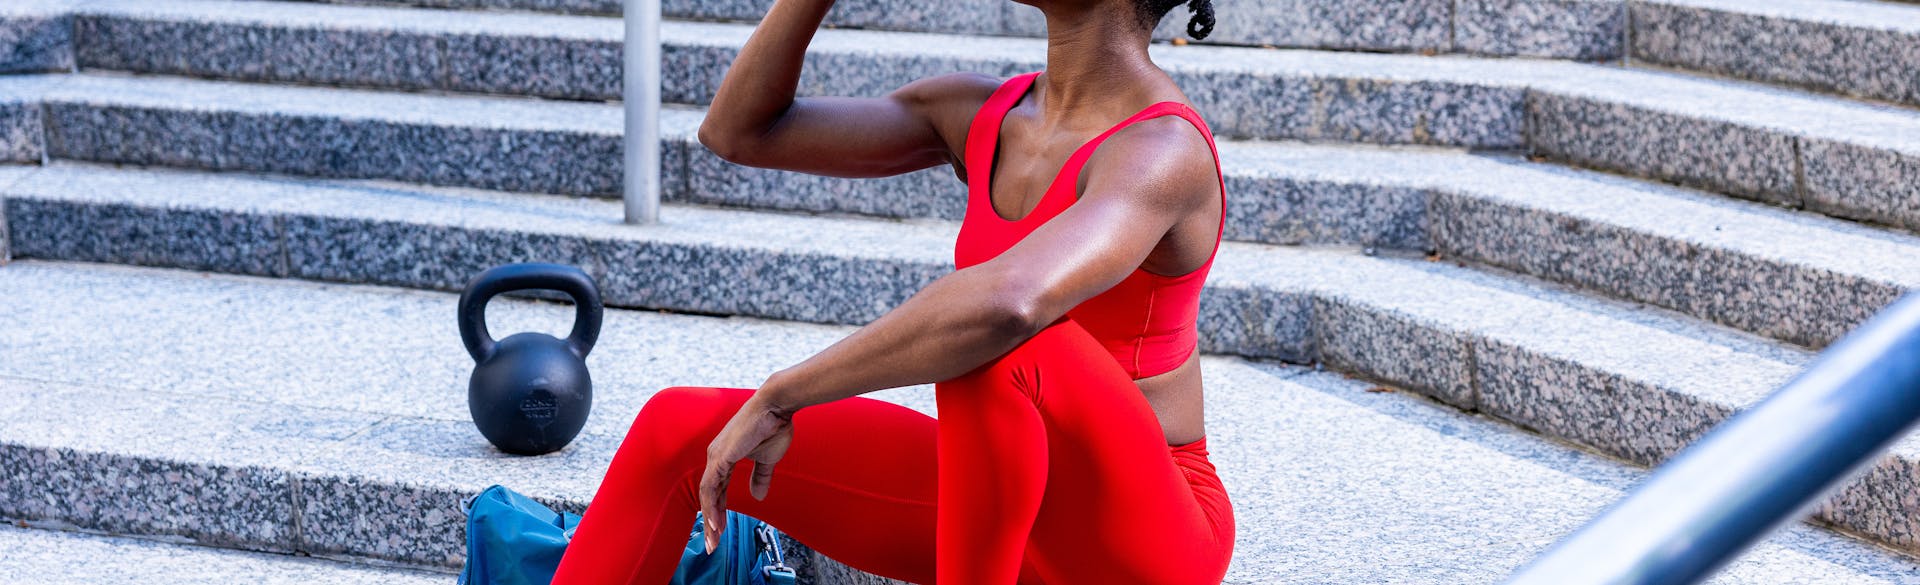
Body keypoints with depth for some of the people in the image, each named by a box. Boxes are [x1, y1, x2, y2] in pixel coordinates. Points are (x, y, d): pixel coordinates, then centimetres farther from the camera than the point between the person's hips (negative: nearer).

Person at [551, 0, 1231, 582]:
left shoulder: (1163, 148, -23)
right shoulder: (978, 113, 2)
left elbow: (1006, 304, -43)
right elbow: (737, 130, 6)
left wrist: (777, 398, -34)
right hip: (1003, 505, 8)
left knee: (999, 348, -38)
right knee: (677, 431, 1)